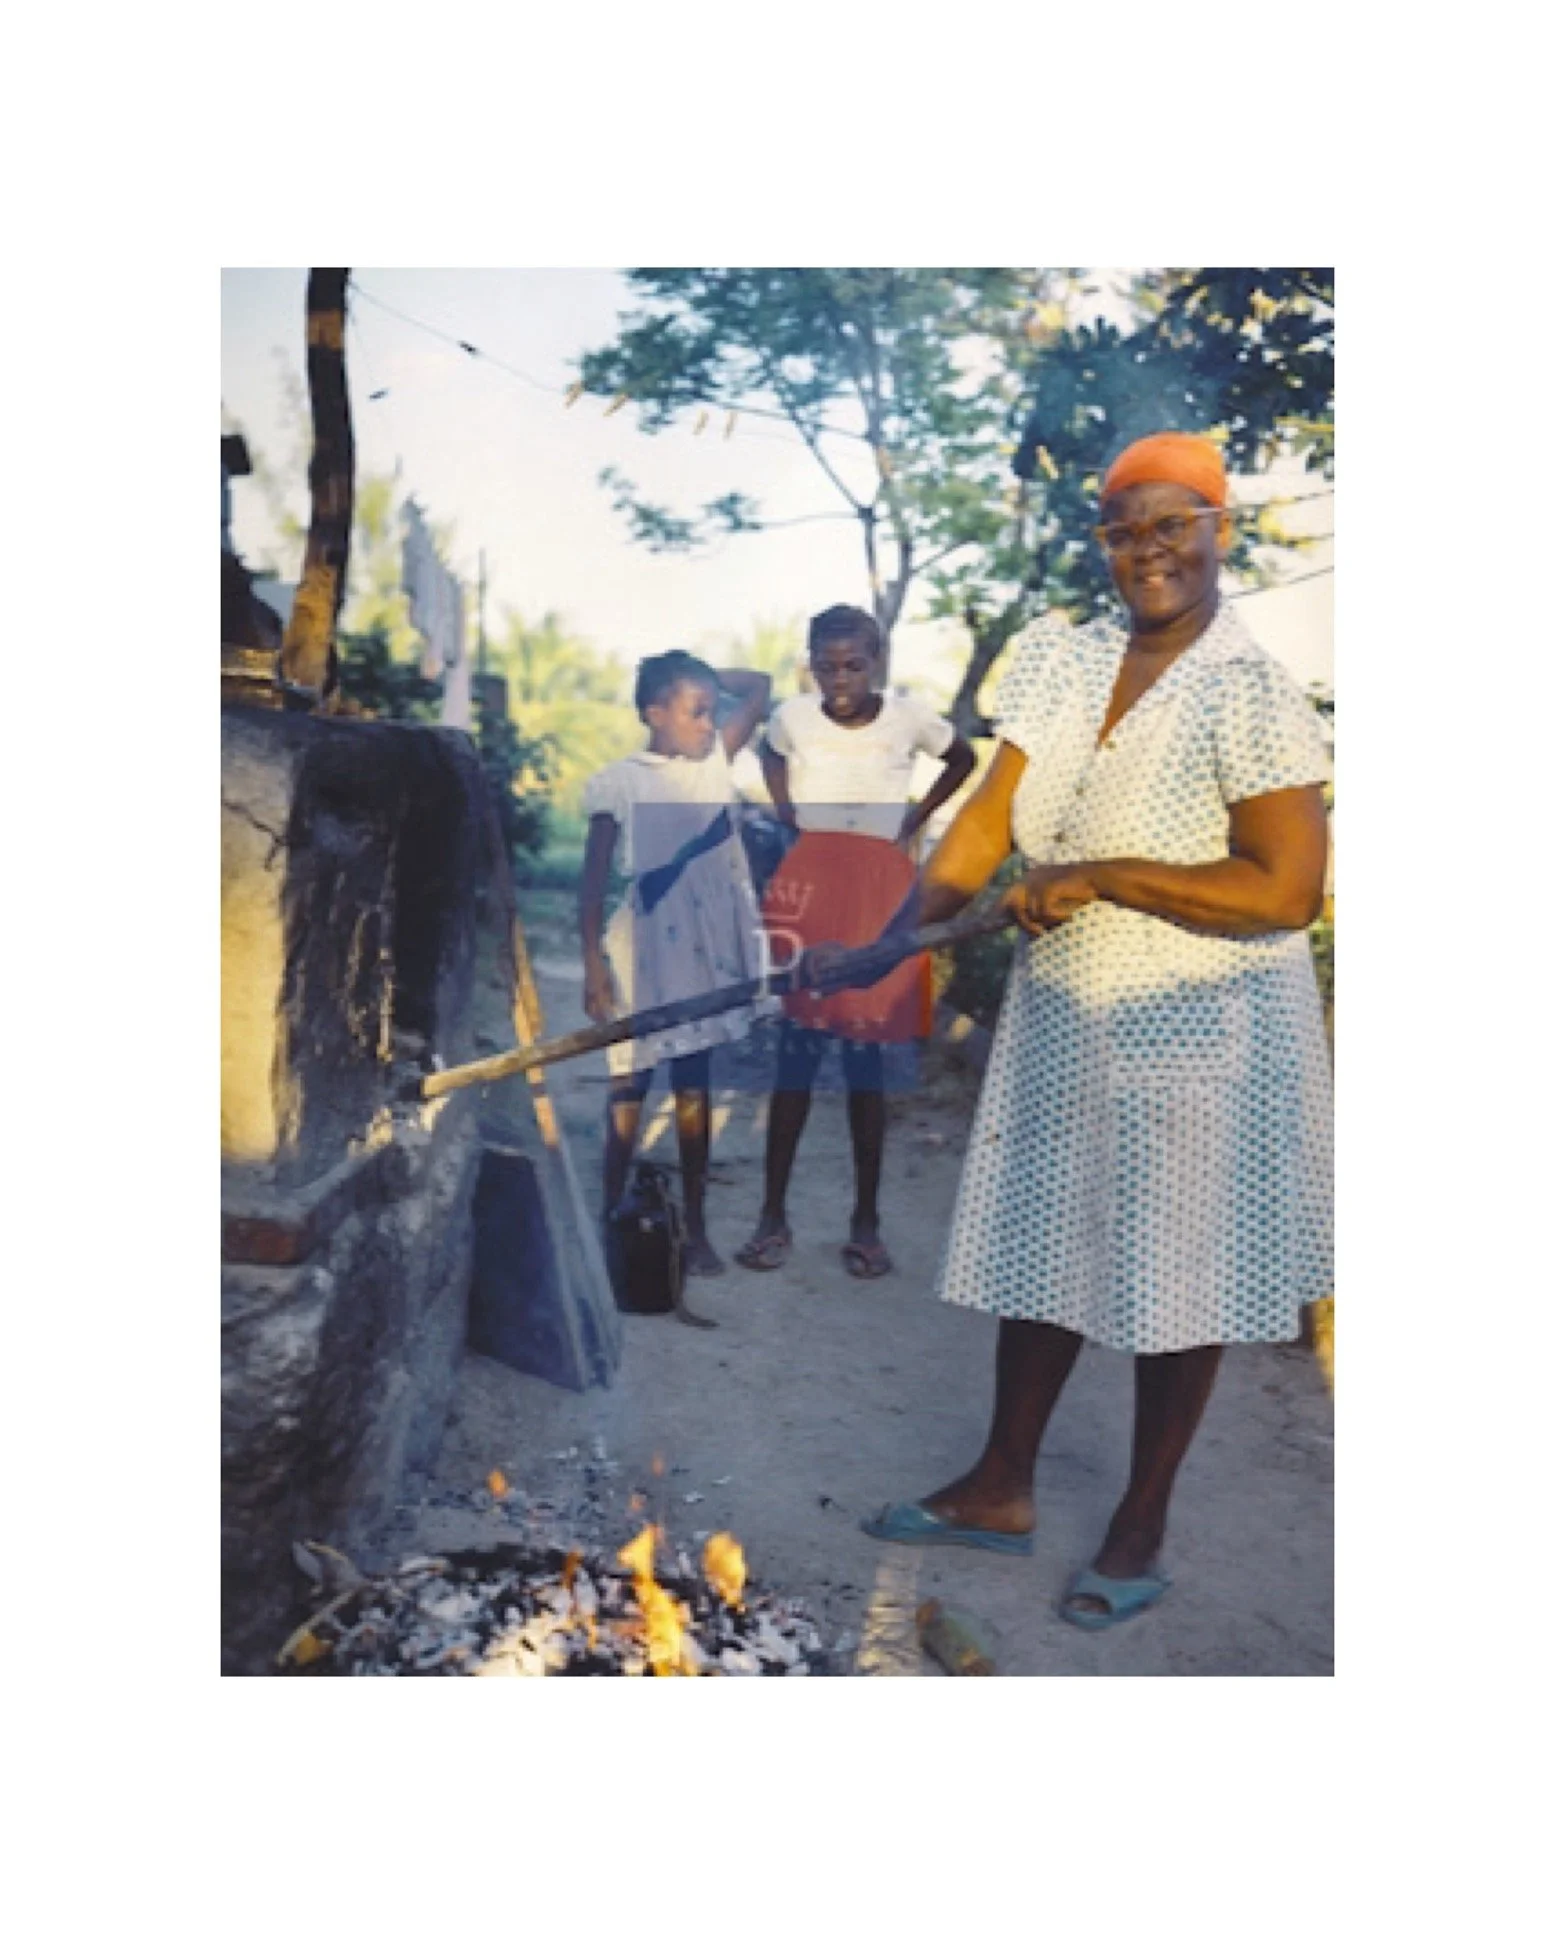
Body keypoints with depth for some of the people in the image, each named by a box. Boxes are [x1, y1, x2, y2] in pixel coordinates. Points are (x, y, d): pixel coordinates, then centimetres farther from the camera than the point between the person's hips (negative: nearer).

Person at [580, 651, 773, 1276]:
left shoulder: (715, 758, 6)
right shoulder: (618, 783, -6)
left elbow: (759, 685, 15)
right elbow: (593, 881, -5)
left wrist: (701, 679, 5)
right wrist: (593, 966, -9)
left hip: (704, 952, 4)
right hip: (642, 951, -4)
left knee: (695, 1089, 11)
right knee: (628, 1090, 4)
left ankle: (695, 1230, 19)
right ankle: (610, 1223, 16)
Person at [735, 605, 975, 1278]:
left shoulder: (910, 718, -2)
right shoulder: (791, 717, 1)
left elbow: (964, 759, 17)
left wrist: (915, 817, 5)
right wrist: (785, 811, 8)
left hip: (879, 893, 0)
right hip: (806, 885, 1)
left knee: (867, 1059, 1)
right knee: (795, 1052, -1)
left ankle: (866, 1222, 11)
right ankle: (773, 1215, 9)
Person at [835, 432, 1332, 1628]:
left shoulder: (1250, 691, -16)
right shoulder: (1059, 660, 1)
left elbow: (1287, 890, -22)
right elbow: (986, 826, -3)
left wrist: (1098, 875, -22)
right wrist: (891, 940, -16)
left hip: (1199, 1035, -6)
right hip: (1059, 1021, 6)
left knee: (1174, 1278, 9)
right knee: (1041, 1249, 16)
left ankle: (1142, 1531, 29)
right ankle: (1002, 1490, 35)